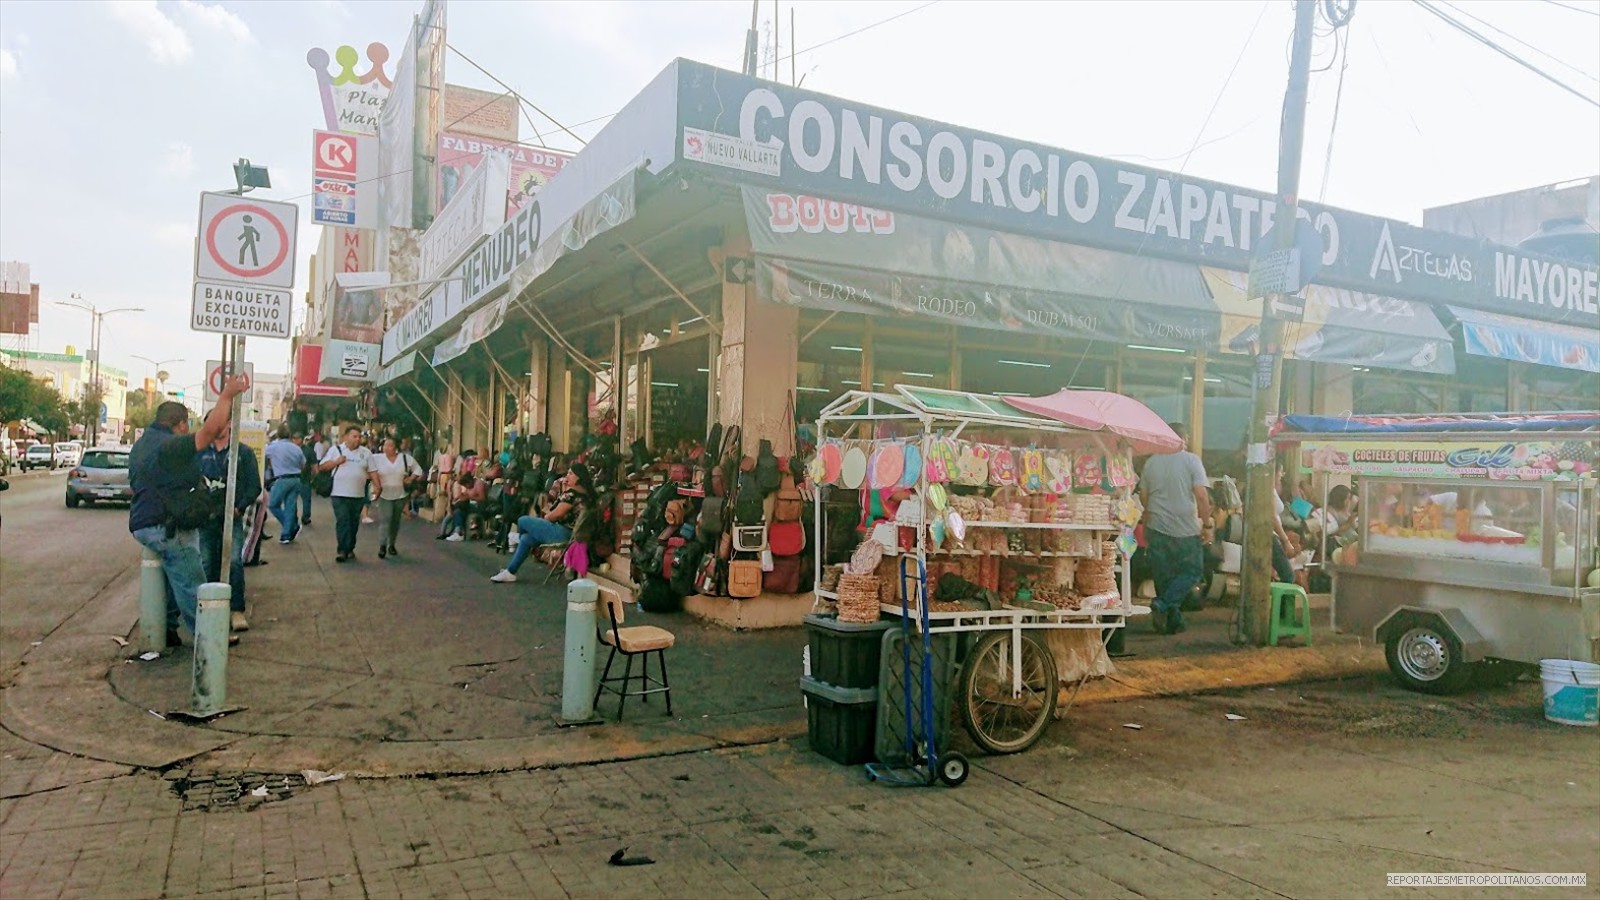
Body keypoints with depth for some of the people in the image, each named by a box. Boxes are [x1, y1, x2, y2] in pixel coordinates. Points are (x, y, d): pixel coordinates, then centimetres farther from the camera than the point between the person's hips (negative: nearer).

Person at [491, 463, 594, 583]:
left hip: (563, 534, -10)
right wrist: (564, 491, 6)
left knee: (523, 521, 2)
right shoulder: (585, 492, 12)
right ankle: (510, 571, 19)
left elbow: (556, 514, -19)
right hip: (571, 534, 10)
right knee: (526, 538, 19)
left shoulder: (572, 492, -18)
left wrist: (545, 516, 3)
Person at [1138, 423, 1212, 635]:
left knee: (1163, 575, 12)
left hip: (1157, 528, 4)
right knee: (1192, 571, 9)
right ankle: (1164, 604, -12)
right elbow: (1201, 495, -12)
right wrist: (1206, 518, 1)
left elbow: (1143, 496, 12)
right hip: (1185, 529, -4)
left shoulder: (1151, 462, 6)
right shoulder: (1191, 461, -6)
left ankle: (1173, 620, 14)